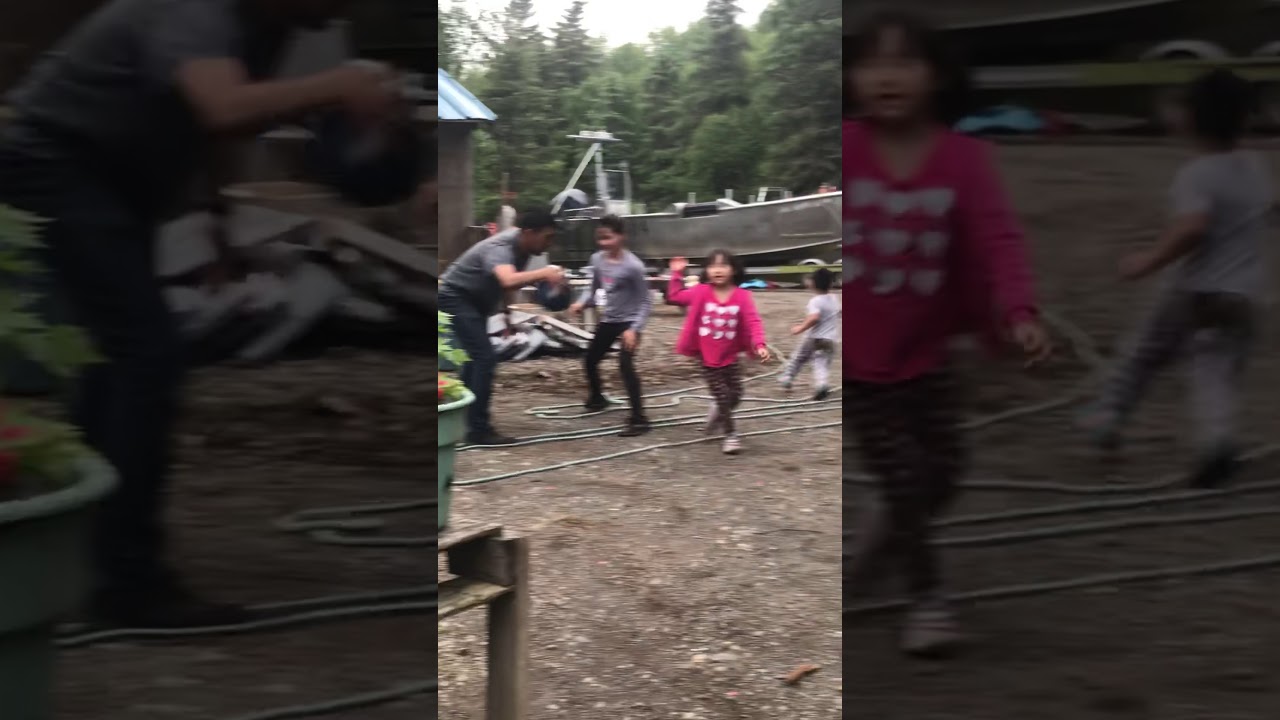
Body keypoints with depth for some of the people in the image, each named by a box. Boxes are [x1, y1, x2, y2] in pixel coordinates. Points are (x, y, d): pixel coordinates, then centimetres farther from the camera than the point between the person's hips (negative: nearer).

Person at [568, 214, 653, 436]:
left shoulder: (633, 266, -24)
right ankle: (597, 397, 47)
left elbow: (646, 301, -18)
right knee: (590, 360, 18)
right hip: (608, 320, 8)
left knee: (626, 365, -22)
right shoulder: (597, 260, -6)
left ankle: (639, 418, -21)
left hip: (628, 321, -7)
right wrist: (582, 302, -10)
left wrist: (634, 328, -25)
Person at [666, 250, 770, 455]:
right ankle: (731, 435, 17)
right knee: (722, 398, 1)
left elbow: (753, 322, -14)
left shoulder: (742, 296, -11)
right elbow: (675, 296, 1)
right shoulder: (701, 292, -8)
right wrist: (677, 274, -6)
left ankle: (719, 411, 42)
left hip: (730, 357, 1)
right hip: (708, 359, -1)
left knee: (735, 396, 9)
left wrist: (760, 344, -27)